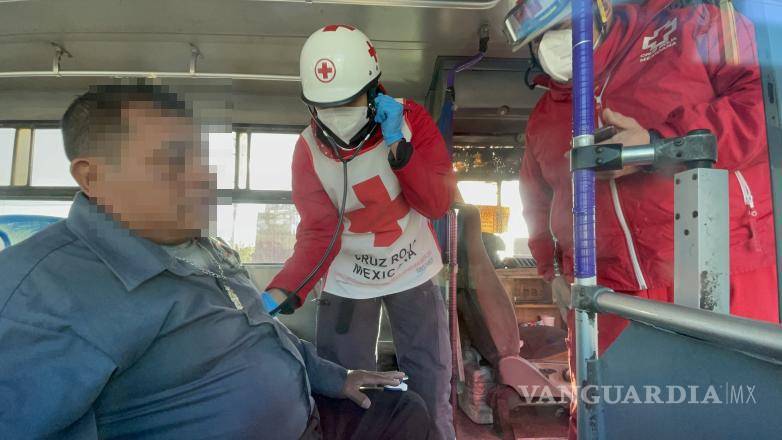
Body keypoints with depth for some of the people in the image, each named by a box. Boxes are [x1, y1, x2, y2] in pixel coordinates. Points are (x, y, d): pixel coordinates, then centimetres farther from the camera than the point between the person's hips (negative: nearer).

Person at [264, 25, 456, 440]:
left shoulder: (410, 118, -16)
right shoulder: (309, 149, -15)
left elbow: (437, 204, -20)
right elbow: (318, 234, -19)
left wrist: (399, 146, -33)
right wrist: (281, 291, -35)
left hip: (412, 273, 0)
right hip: (348, 282, 0)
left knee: (431, 390, 9)